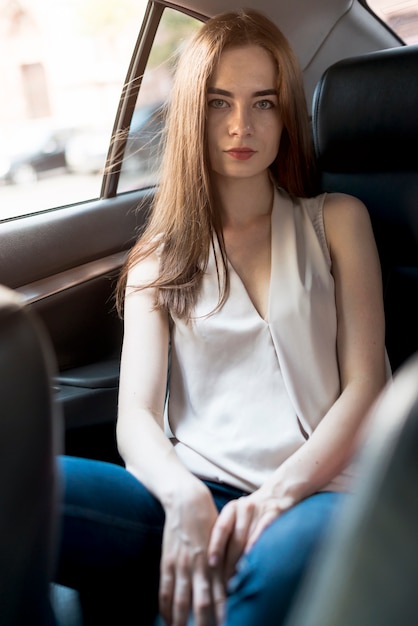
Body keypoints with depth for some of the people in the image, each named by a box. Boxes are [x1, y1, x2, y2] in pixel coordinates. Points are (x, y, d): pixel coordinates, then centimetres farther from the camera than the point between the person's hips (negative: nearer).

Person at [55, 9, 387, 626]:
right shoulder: (159, 256, 18)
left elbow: (364, 385, 6)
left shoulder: (336, 220, 16)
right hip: (188, 497, 3)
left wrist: (276, 494, -12)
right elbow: (136, 416, 5)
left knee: (281, 558, -41)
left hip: (311, 492, -3)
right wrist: (184, 498, -18)